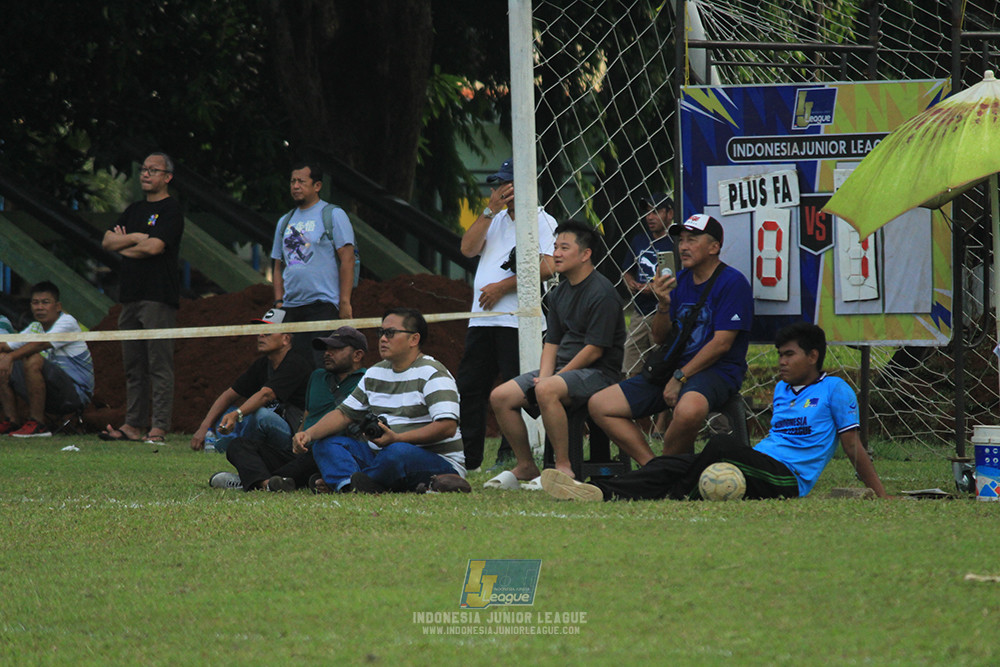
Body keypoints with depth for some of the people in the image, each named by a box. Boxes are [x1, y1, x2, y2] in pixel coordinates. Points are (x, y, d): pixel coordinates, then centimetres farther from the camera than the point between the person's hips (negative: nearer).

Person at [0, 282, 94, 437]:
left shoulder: (68, 322, -12)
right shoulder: (35, 327, 13)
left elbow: (43, 343, -29)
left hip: (76, 393, -8)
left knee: (32, 360, -31)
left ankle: (37, 423, -25)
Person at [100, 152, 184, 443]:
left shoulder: (170, 211, -3)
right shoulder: (135, 210, 21)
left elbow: (155, 246, -15)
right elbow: (107, 241, 14)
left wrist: (124, 246, 2)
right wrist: (135, 238, -4)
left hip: (158, 296, -8)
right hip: (131, 296, 8)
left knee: (159, 365, -8)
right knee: (133, 366, 8)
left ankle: (159, 427, -10)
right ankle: (133, 424, 11)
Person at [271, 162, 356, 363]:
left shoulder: (333, 216, 0)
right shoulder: (285, 222, 18)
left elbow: (347, 260, -6)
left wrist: (344, 303, -13)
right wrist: (279, 301, 8)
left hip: (323, 306, -6)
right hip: (291, 307, 6)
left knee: (323, 365, -13)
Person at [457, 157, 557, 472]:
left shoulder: (541, 221, -1)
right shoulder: (496, 219, 22)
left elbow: (547, 267, -14)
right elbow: (468, 248, 7)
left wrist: (503, 286, -14)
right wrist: (491, 209, 0)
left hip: (518, 321, -8)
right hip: (482, 317, 8)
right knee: (468, 387, 8)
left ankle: (510, 456, -5)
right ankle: (465, 458, 13)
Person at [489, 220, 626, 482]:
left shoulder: (602, 293, -14)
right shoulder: (559, 293, 14)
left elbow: (595, 349, -18)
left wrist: (548, 380, -15)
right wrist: (544, 375, -4)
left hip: (597, 372, -9)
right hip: (562, 369, 9)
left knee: (547, 391, -37)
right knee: (500, 397, -5)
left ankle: (563, 466, -30)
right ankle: (526, 467, 5)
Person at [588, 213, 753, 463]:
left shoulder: (732, 283, -8)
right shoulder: (679, 281, 14)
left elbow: (721, 343, -14)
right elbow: (659, 338, 13)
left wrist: (680, 378, -15)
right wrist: (663, 305, -8)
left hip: (717, 371, -8)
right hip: (674, 368, 8)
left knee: (688, 410, -42)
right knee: (599, 405, -5)